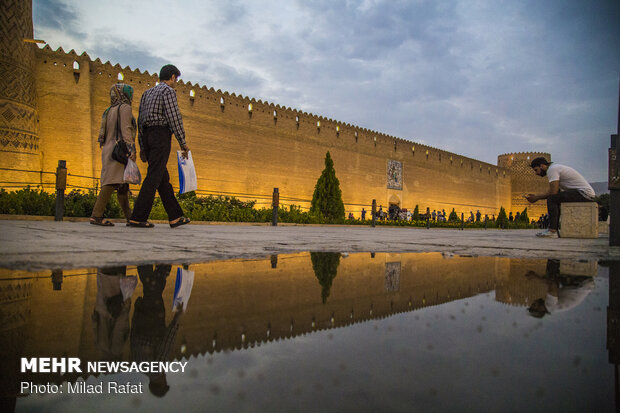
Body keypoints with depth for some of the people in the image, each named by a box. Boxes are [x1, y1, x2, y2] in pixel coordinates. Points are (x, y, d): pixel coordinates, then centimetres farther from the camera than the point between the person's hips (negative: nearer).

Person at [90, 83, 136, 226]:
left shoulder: (110, 110, 23)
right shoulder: (124, 107, -2)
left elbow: (104, 132, 21)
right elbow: (125, 129, -15)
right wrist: (131, 149, -24)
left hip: (108, 149, 10)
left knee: (122, 184, 11)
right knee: (113, 181, -16)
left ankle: (129, 217, 16)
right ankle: (96, 215, -24)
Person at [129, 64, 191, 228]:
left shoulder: (147, 93, 24)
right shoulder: (168, 91, -1)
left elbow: (140, 121, 20)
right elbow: (174, 117, -13)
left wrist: (142, 147, 19)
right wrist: (183, 142, -8)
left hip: (147, 136, 9)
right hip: (161, 135, -9)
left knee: (163, 178, 7)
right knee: (154, 178, -11)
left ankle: (175, 217, 9)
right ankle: (137, 218, -15)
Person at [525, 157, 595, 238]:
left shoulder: (552, 169, -11)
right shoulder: (556, 168, 20)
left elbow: (553, 192, -18)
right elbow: (550, 192, 20)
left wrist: (537, 198, -7)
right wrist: (536, 195, 11)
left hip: (584, 193, -11)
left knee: (552, 199, -19)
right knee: (555, 200, 17)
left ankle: (552, 231, -22)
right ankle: (554, 229, 8)